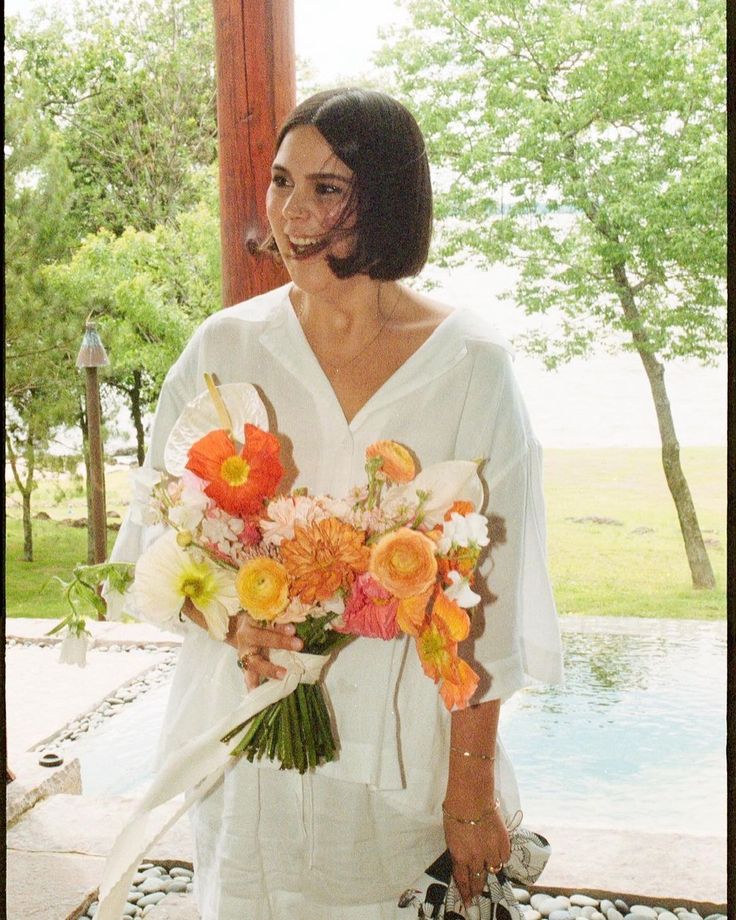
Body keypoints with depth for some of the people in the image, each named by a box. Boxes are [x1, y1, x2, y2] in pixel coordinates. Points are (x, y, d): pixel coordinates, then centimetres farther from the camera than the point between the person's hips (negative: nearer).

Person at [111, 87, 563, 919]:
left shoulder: (469, 364, -9)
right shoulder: (226, 346, -2)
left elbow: (487, 597, -9)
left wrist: (471, 795, -10)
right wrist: (229, 618, -17)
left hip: (401, 751, -1)